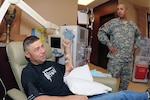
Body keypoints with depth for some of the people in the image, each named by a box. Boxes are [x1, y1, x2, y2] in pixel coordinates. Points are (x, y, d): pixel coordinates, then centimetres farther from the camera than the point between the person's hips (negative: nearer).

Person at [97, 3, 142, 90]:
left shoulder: (133, 25, 12)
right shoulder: (112, 22, -3)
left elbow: (138, 35, 28)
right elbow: (101, 32, -4)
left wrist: (135, 46, 16)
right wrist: (109, 44, -9)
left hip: (129, 59, 5)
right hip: (115, 58, -5)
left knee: (126, 80, 14)